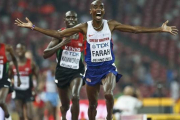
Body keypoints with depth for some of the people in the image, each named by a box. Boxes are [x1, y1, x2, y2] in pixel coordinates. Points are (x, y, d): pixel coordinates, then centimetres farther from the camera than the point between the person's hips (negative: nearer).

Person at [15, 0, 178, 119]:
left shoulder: (111, 25, -6)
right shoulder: (84, 27, -7)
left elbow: (136, 29, -3)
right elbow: (58, 34, -5)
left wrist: (161, 29, -7)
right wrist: (33, 27, -10)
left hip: (108, 67, -1)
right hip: (92, 69, 1)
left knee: (109, 94, -29)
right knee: (92, 103, 10)